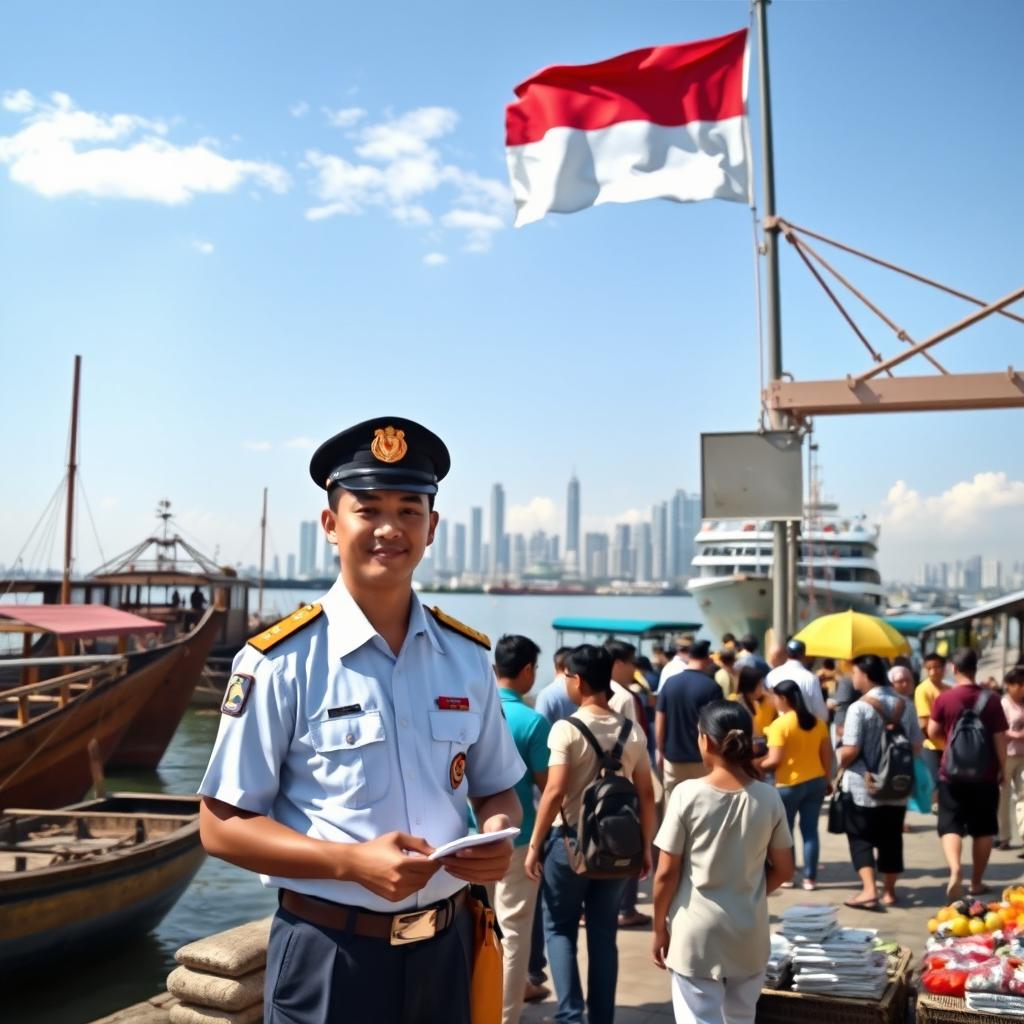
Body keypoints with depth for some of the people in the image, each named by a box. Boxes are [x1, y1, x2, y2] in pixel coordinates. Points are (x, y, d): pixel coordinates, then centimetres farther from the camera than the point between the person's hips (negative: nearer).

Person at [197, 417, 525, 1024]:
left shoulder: (467, 657, 2)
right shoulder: (281, 663, -12)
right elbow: (222, 825, -10)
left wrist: (498, 834, -10)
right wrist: (353, 862, -22)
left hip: (446, 949, 4)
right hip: (329, 957, -4)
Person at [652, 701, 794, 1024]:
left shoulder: (687, 794, -15)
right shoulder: (768, 798, -5)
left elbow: (667, 873, -11)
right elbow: (783, 870, 4)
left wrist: (659, 927, 2)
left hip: (697, 933, -3)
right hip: (749, 933, 4)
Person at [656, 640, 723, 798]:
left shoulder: (669, 683, -1)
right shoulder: (711, 687, -11)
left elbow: (659, 722, 3)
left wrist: (660, 751, 14)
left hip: (672, 758, 3)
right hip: (701, 760, -3)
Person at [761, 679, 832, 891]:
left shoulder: (780, 724, -15)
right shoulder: (817, 722, 5)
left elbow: (775, 760, -18)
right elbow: (827, 754, 8)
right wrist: (827, 779, 17)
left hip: (790, 784, -5)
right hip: (816, 781, 5)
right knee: (810, 830, 8)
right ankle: (810, 878, 10)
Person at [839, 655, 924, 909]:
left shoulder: (859, 707, -17)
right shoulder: (906, 704, 1)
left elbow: (851, 750, -19)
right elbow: (916, 745, 4)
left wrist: (841, 765, 1)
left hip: (862, 786, -5)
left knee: (861, 837, 5)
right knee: (891, 838, 15)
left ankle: (869, 890, -5)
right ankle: (889, 891, 21)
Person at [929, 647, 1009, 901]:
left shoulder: (943, 699, -8)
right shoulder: (991, 699, -6)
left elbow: (932, 734, -2)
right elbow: (1000, 738, -5)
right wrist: (1003, 768, 6)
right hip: (985, 774, 1)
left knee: (950, 825, 2)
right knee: (983, 830, 13)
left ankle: (955, 870, -22)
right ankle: (977, 882, 20)